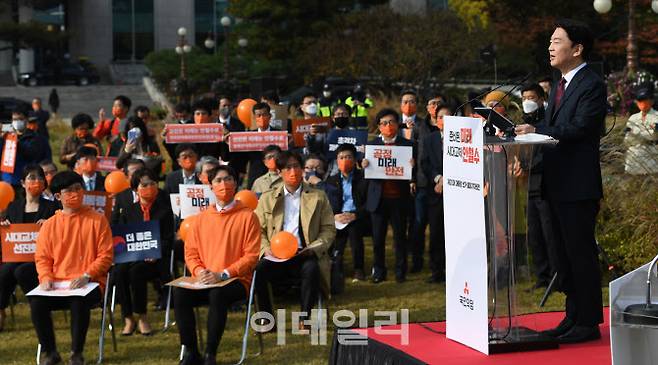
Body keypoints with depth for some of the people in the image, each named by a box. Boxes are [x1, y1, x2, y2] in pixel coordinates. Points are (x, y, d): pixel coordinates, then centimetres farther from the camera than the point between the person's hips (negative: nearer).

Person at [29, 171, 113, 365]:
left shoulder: (97, 220, 2)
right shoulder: (49, 225, 11)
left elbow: (105, 255, -1)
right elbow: (42, 258, 11)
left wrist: (86, 276, -15)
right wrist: (46, 278, -9)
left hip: (89, 284, -3)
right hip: (57, 285, 3)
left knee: (79, 301, -36)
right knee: (36, 302, -27)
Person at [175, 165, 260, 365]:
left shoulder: (247, 216, 1)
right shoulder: (202, 218, 14)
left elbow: (251, 255, -4)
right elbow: (190, 252, 13)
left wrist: (223, 274, -15)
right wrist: (199, 271, -9)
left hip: (236, 281, -4)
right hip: (204, 281, 4)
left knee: (218, 293, -37)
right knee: (179, 293, -27)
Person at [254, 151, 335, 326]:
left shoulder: (318, 197, 14)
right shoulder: (267, 198, 17)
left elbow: (329, 229, 8)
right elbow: (259, 230, 13)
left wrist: (313, 248, -9)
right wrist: (266, 249, -7)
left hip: (304, 255, -1)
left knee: (311, 269, -35)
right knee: (258, 270, -29)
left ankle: (304, 318, -20)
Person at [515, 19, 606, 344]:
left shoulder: (592, 86, -10)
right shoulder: (559, 88, 19)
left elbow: (579, 127, -21)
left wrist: (536, 130, -22)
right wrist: (527, 135, -2)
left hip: (579, 186, -10)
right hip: (558, 185, 10)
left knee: (581, 254, -5)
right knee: (565, 255, 14)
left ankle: (588, 323, 2)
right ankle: (573, 318, 23)